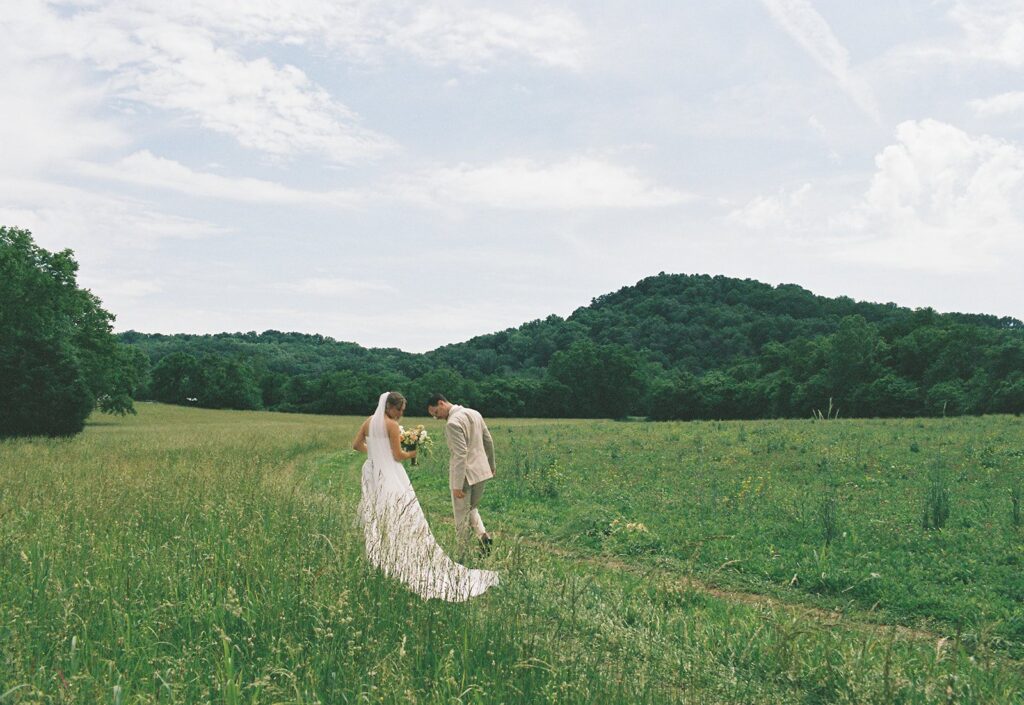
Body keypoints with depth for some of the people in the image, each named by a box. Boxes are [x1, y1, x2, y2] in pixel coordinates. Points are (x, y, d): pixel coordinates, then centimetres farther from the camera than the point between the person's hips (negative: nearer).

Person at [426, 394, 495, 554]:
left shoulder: (453, 423, -20)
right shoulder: (474, 413, 7)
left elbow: (461, 454, -24)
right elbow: (488, 441, 15)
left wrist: (458, 485, -21)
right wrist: (491, 465, 28)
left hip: (465, 474, -8)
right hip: (481, 470, 8)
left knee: (462, 516, 5)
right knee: (472, 507, 24)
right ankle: (483, 534, 4)